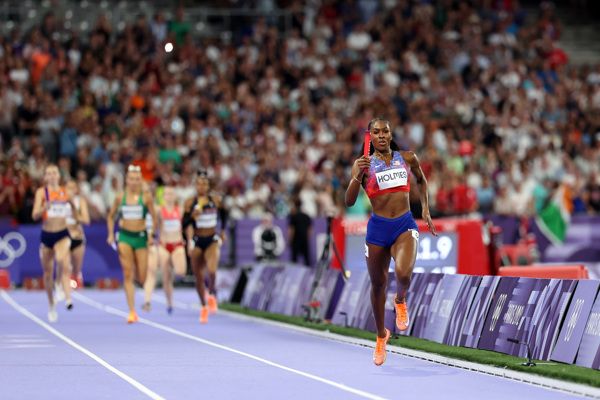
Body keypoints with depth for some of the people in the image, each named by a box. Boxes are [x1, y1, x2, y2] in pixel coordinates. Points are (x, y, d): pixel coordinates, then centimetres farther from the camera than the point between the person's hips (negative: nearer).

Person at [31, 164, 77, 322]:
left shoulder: (66, 192, 3)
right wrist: (44, 207, -30)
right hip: (46, 235, 1)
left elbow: (74, 207, 25)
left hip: (62, 235, -1)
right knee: (48, 273, 11)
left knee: (64, 264, -28)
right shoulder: (41, 192, -2)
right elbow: (35, 215, -13)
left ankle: (68, 298, -40)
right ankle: (51, 306, 29)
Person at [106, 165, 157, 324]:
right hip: (124, 236, 1)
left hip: (141, 236, -1)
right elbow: (111, 216, 13)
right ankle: (132, 312, -8)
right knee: (127, 275, -9)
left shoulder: (146, 196, -2)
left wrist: (151, 235, -7)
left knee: (142, 278, -1)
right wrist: (111, 234, 3)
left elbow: (153, 217, 3)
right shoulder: (120, 197, 2)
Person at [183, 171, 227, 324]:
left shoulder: (216, 200, 0)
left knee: (212, 269, -25)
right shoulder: (190, 203, -3)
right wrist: (193, 215, -23)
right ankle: (204, 307, 24)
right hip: (197, 241, 1)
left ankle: (211, 294, 4)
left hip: (212, 240, -1)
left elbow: (223, 215, 18)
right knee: (198, 276, 5)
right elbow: (185, 223, -5)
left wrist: (223, 231, 23)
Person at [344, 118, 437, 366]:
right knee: (378, 284, 11)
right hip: (378, 227, 1)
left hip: (404, 225, 0)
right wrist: (357, 176, -21)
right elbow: (349, 202, -7)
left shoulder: (407, 158, 5)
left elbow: (421, 180, 26)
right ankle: (381, 336, 34)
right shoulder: (363, 164, 0)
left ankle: (401, 301, 11)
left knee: (403, 273, -27)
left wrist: (425, 209, 16)